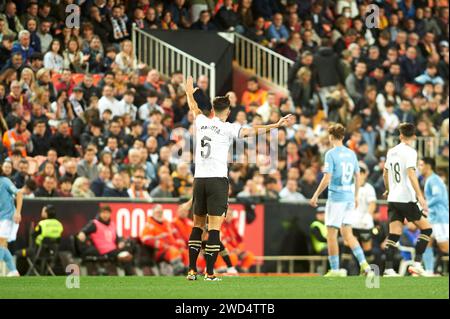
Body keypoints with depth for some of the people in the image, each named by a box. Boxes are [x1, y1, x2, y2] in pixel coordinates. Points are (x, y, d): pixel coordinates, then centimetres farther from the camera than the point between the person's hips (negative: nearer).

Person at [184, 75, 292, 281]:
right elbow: (251, 131, -16)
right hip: (218, 179, -5)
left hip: (199, 179, 5)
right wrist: (275, 126, -16)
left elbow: (194, 109, 31)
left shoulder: (202, 122, 10)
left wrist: (189, 93, 50)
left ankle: (192, 270, 9)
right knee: (214, 227, -4)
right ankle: (210, 273, -8)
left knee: (197, 225, 12)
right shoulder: (227, 128, -5)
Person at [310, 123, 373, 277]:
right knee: (347, 234, 11)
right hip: (349, 197, 6)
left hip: (336, 197, -6)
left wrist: (316, 196, -7)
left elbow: (326, 179, -15)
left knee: (331, 234, 2)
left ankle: (335, 269, 3)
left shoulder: (331, 154, -10)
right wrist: (356, 196, 24)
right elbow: (357, 177, 14)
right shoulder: (351, 153, 9)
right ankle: (364, 264, -2)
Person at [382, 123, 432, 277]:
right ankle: (417, 263, -6)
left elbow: (385, 173, 25)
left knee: (393, 235, 4)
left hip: (393, 200, 7)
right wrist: (420, 196, -25)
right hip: (406, 199, -7)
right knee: (426, 229, 4)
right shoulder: (410, 151, -9)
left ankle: (388, 268, -6)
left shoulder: (391, 152, 12)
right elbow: (411, 174, -21)